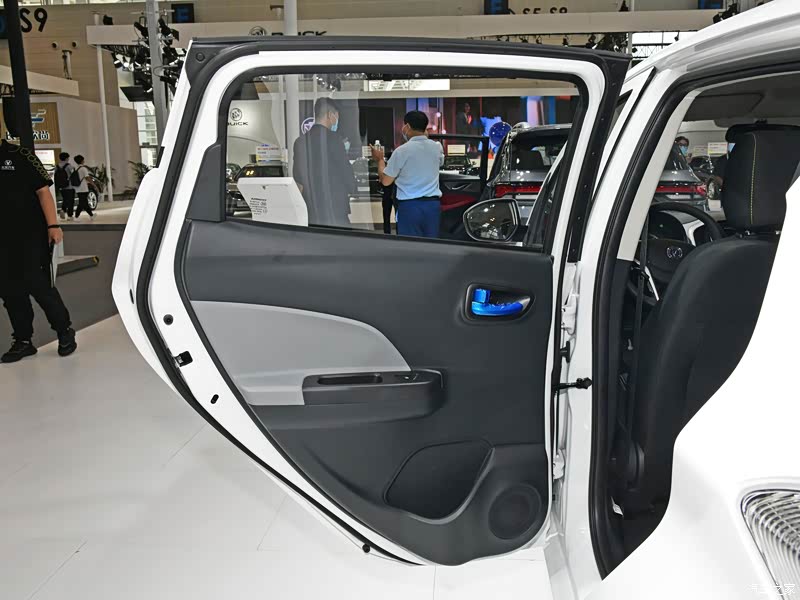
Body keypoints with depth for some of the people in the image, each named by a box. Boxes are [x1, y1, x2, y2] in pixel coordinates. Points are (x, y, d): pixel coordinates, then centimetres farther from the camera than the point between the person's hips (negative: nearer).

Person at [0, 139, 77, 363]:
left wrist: (52, 225, -15)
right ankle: (23, 341, 17)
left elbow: (43, 190, -7)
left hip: (31, 235, -5)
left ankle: (65, 331, 10)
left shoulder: (20, 156, -4)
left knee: (36, 284, -7)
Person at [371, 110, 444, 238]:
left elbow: (385, 181, -2)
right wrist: (425, 137, 39)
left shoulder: (402, 150, -10)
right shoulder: (437, 147, 4)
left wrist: (380, 160, 15)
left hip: (409, 206, -4)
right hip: (432, 204, 4)